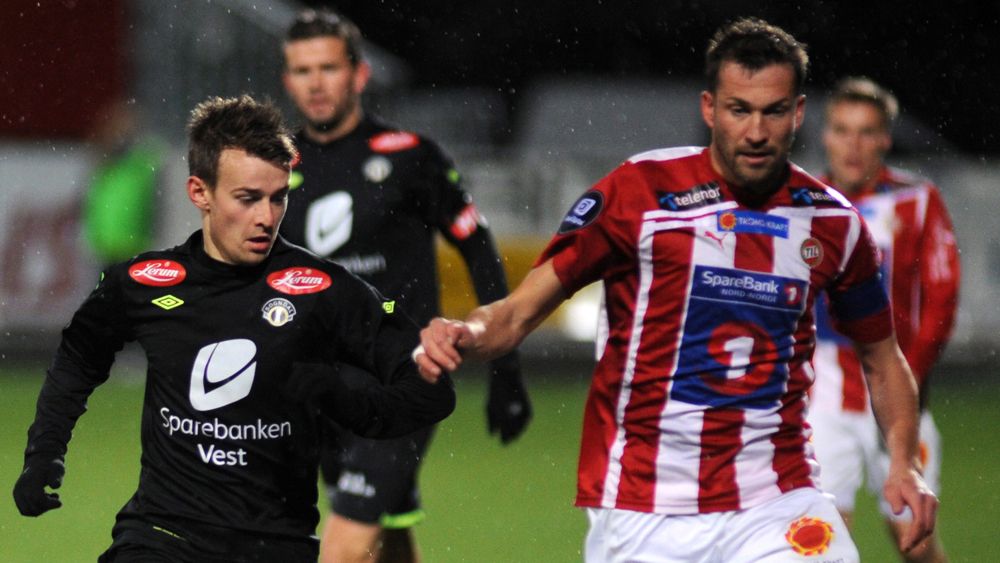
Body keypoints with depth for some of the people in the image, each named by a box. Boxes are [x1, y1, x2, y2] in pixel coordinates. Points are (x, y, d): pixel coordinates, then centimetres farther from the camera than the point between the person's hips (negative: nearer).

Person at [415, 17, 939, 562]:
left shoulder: (833, 223, 5)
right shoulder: (639, 191, -4)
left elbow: (881, 355, 19)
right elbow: (521, 311, -4)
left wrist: (902, 463, 3)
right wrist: (464, 336, -26)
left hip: (773, 502, 2)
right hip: (641, 511, -2)